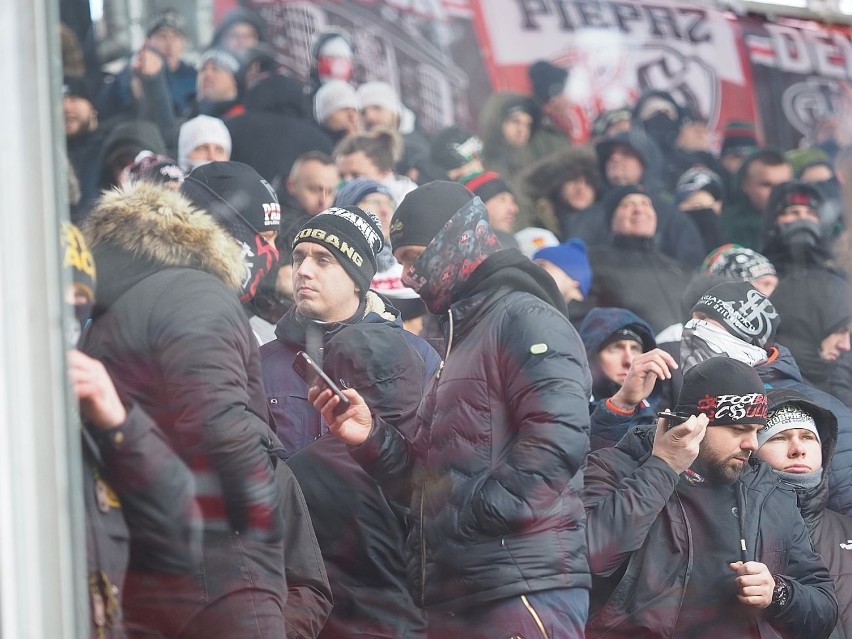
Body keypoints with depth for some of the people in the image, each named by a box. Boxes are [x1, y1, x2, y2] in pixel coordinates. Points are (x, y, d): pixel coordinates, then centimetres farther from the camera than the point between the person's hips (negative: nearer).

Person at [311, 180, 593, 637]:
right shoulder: (462, 337, 26)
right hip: (454, 597, 10)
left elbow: (559, 437, -20)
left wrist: (472, 517, -20)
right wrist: (370, 437, 8)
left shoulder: (524, 318, -5)